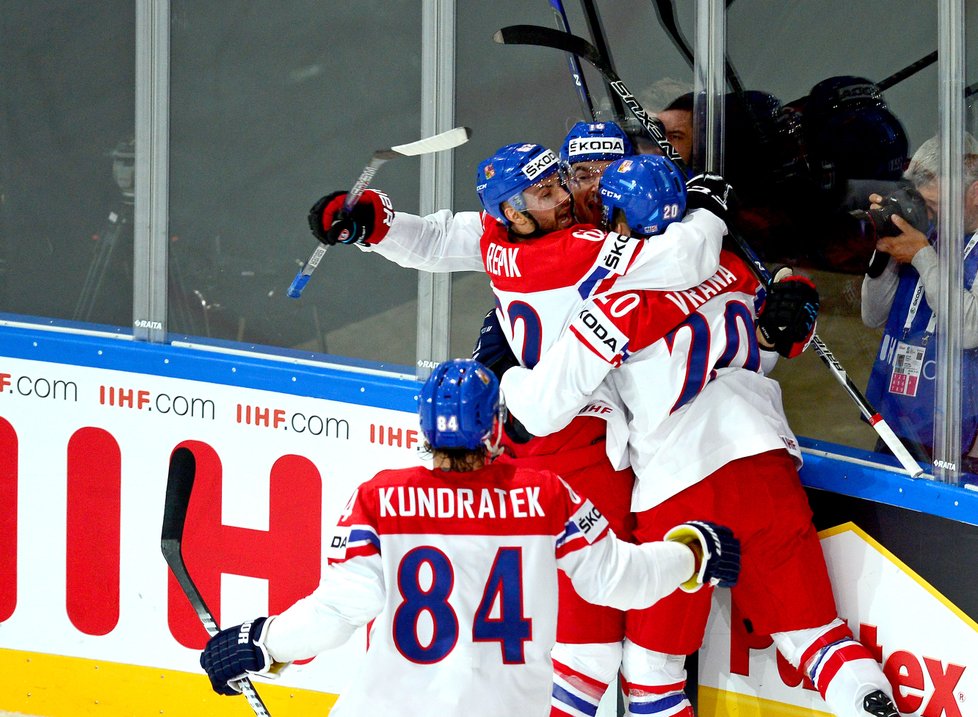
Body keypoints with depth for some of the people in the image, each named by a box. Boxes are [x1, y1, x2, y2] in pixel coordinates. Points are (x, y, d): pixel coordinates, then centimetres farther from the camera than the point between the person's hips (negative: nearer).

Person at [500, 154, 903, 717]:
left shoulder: (621, 308, -8)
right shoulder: (731, 272, 11)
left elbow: (542, 410, -3)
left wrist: (506, 376, 14)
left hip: (680, 491, -5)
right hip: (767, 468, 5)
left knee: (651, 662, 10)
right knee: (813, 629, 8)